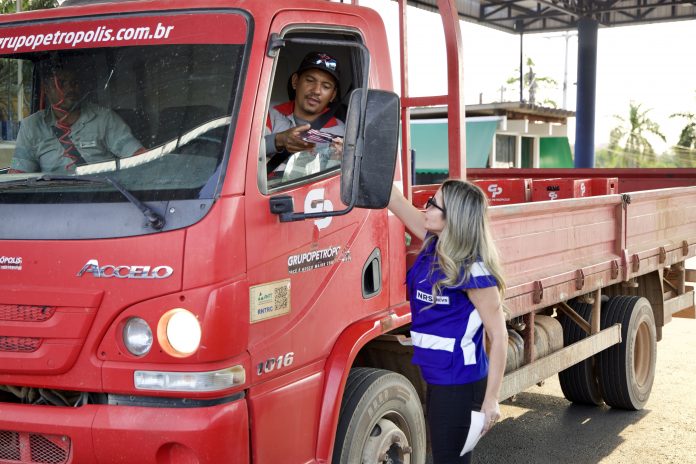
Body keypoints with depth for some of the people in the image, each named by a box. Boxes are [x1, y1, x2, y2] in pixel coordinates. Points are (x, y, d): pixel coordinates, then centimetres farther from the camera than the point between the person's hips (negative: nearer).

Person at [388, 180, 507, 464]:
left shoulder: (473, 270, -20)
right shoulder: (434, 245, 1)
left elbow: (499, 336, -18)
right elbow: (396, 202, 6)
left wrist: (491, 399, -19)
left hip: (460, 384, -8)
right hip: (435, 376, 8)